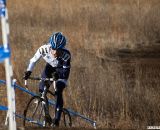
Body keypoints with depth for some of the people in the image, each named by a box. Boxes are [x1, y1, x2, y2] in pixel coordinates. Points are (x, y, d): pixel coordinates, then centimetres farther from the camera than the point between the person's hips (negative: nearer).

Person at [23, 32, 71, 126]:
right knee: (42, 89, -11)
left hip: (62, 69, -3)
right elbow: (34, 60, -17)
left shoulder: (66, 55, -39)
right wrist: (29, 71, -31)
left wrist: (58, 74, -52)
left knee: (58, 92, -19)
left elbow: (66, 71, -32)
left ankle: (57, 119, -14)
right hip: (50, 66, 3)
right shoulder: (44, 49, -34)